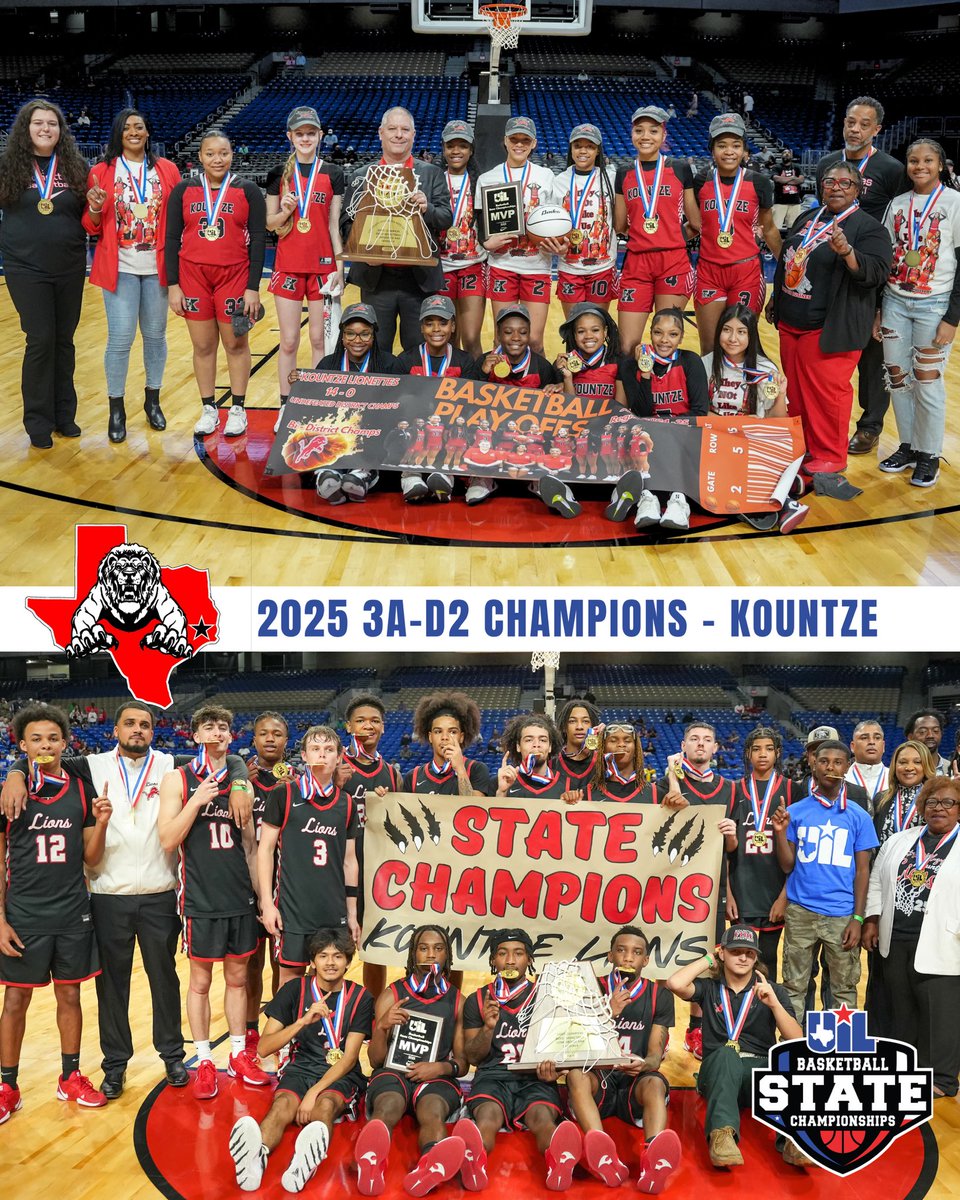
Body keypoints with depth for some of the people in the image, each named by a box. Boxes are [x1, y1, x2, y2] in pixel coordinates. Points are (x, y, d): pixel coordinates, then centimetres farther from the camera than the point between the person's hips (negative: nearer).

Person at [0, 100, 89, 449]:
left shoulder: (74, 167, 3)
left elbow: (86, 217, 10)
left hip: (69, 268, 2)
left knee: (64, 340, 9)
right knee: (40, 340, -4)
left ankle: (64, 414, 20)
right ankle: (39, 420, 6)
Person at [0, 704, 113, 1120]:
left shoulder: (81, 792, 1)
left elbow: (90, 859, 4)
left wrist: (101, 823, -14)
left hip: (73, 915, 2)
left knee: (70, 995, 11)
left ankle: (71, 1078, 25)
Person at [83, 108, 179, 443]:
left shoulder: (167, 169, 5)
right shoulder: (101, 171, 2)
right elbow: (92, 227, 3)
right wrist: (94, 207, -18)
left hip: (157, 267, 2)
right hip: (120, 268, -2)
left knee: (155, 335, 9)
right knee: (120, 338, -6)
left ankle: (153, 401, 25)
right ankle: (116, 409, 6)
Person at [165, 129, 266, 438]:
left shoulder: (248, 191, 0)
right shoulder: (183, 190, 4)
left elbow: (258, 240, -2)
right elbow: (172, 239, 5)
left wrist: (253, 288, -8)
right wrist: (172, 285, -1)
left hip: (234, 276, -2)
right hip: (193, 276, 2)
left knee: (236, 344, 5)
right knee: (203, 346, 7)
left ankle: (237, 409, 16)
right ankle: (208, 409, 18)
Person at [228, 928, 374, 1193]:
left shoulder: (360, 998, -1)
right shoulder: (295, 989, 1)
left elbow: (350, 1057, -7)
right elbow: (264, 1048, -5)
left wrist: (314, 1092, -21)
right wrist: (304, 1021, -21)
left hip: (340, 1075, -1)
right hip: (300, 1068, 1)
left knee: (325, 1105, -37)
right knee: (283, 1105, -34)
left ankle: (306, 1162, -68)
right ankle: (255, 1156, -65)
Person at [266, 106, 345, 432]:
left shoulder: (332, 174, 3)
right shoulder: (279, 175, 4)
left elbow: (334, 225, 3)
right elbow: (270, 224, 7)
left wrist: (340, 266, -3)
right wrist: (285, 211, -15)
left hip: (322, 266, 0)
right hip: (288, 266, 0)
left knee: (319, 338, 4)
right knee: (289, 341, 1)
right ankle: (285, 405, 10)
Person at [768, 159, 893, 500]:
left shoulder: (868, 227, -8)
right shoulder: (806, 220, 13)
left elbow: (874, 274, -18)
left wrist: (846, 251, -34)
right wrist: (775, 298, 24)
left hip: (829, 329, -7)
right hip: (791, 323, 7)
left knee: (826, 394, -6)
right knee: (796, 391, 14)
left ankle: (828, 463, 5)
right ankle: (802, 451, 29)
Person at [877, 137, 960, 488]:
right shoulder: (897, 204, 8)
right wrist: (877, 310, 8)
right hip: (895, 302, 4)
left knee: (928, 382, -1)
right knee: (898, 377, 7)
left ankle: (929, 454, 12)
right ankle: (907, 446, 22)